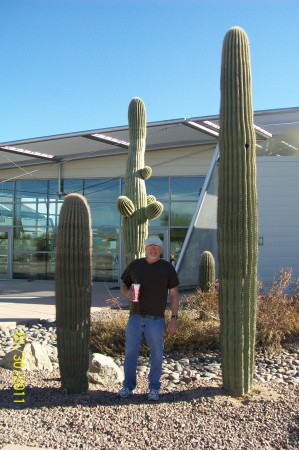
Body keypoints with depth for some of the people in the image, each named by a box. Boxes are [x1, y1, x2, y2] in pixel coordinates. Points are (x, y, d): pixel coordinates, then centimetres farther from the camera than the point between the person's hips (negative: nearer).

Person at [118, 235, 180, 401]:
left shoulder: (167, 268, -2)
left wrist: (174, 318, -6)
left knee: (156, 354, 4)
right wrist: (127, 293, -12)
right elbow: (123, 285, 12)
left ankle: (154, 388, 21)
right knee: (130, 352, 6)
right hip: (135, 317, 2)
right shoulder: (135, 265, 5)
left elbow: (174, 294, 0)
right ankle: (128, 386, 22)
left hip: (156, 319, -2)